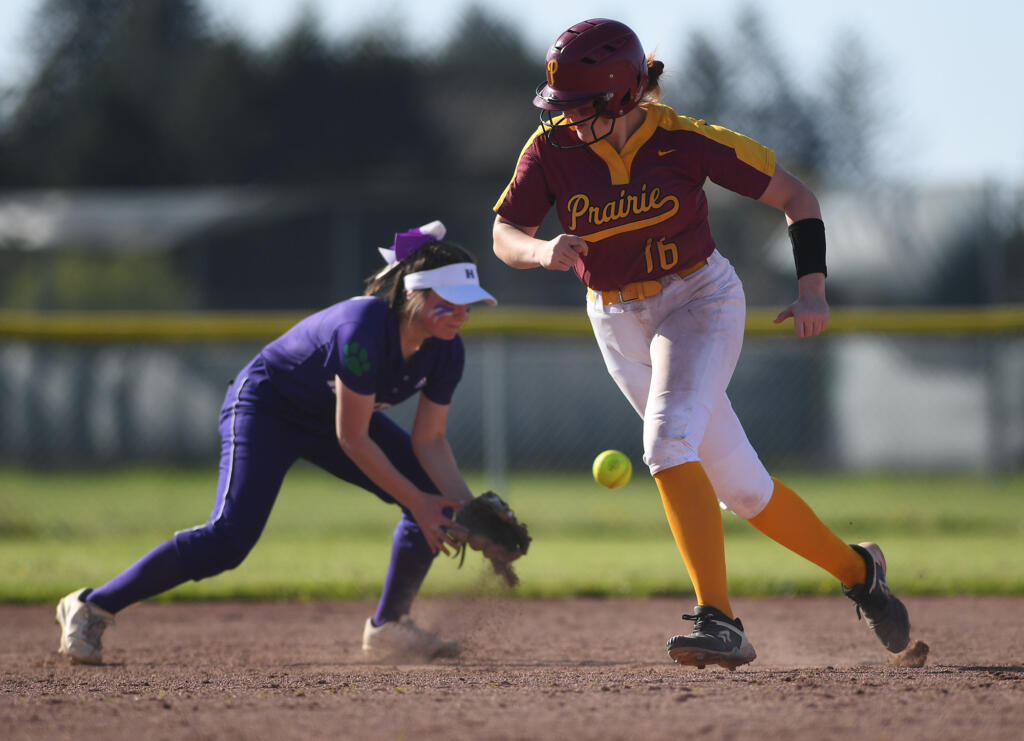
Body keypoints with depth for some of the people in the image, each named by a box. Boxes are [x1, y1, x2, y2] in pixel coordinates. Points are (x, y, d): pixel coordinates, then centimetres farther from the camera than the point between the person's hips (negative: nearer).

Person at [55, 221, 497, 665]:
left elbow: (429, 442, -6)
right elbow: (353, 440, -32)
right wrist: (416, 501, -28)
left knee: (437, 495, -4)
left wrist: (467, 509, -21)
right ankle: (90, 609, -15)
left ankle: (389, 627, 12)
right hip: (265, 406, -8)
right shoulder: (363, 329, -37)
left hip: (332, 415, 8)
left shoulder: (445, 352, -15)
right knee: (229, 539, -24)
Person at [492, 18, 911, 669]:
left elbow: (796, 195, -10)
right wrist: (543, 250, -32)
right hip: (619, 324, 4)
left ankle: (719, 622, -31)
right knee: (741, 488, 7)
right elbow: (504, 237, -9)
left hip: (700, 300, -4)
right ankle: (857, 571, 27)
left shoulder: (686, 140, -18)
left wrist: (812, 290, -20)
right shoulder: (553, 146, -11)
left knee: (668, 441, -29)